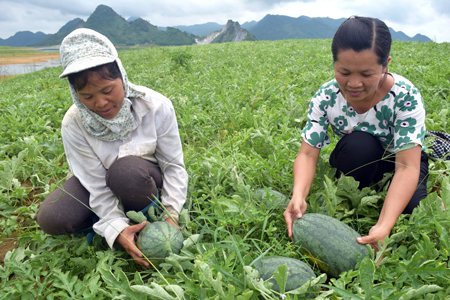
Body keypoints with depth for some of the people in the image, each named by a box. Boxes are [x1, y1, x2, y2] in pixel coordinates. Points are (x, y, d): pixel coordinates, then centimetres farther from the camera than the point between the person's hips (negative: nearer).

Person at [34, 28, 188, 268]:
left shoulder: (157, 107, -25)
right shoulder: (74, 124, -21)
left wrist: (171, 214, -28)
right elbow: (97, 186, -18)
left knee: (126, 170, -38)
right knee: (51, 218, -22)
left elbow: (174, 166, -17)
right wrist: (117, 228, -32)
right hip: (97, 180, 2)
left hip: (146, 177, -1)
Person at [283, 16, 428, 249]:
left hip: (397, 161, 0)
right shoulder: (325, 97, -23)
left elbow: (408, 167, -34)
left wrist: (384, 226, -47)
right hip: (357, 162, 1)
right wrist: (298, 196, -46)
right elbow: (307, 154, -25)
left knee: (412, 208, -30)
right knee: (358, 144, -35)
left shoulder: (405, 97, -28)